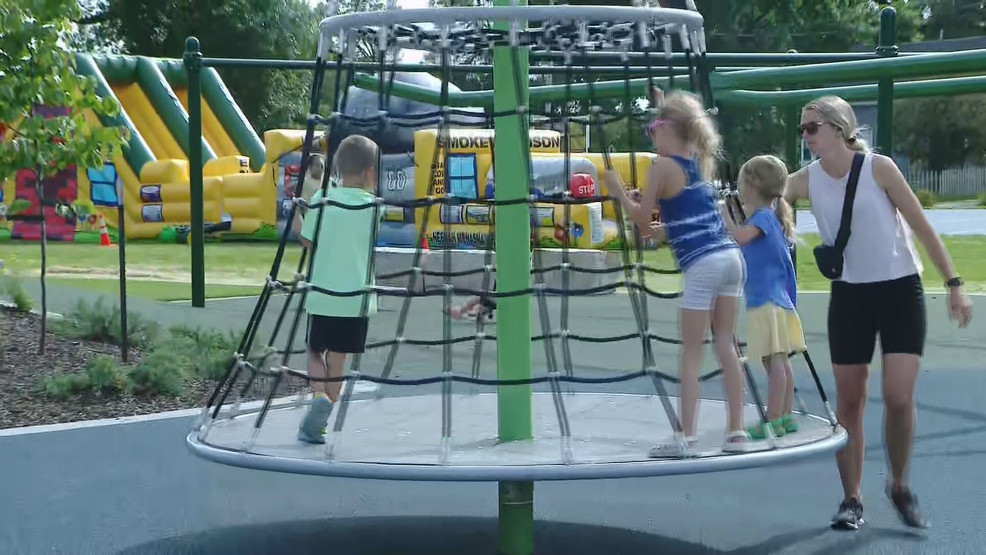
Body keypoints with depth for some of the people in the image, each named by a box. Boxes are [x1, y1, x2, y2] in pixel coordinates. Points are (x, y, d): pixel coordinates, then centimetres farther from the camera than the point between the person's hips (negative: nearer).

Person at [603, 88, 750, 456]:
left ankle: (686, 437, 0)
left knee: (691, 354, -1)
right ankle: (736, 431, 12)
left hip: (702, 265, -7)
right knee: (726, 346, 10)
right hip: (731, 257, 7)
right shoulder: (700, 161, 14)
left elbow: (641, 220, 0)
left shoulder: (663, 166, -6)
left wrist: (617, 190, 12)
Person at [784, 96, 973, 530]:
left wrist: (953, 284, -9)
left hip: (901, 291, -3)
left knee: (898, 397, -12)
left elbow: (922, 227, -8)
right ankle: (852, 500, 16)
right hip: (849, 296, 3)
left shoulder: (878, 168, -12)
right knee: (849, 401, 4)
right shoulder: (806, 180, -2)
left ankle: (900, 486, 12)